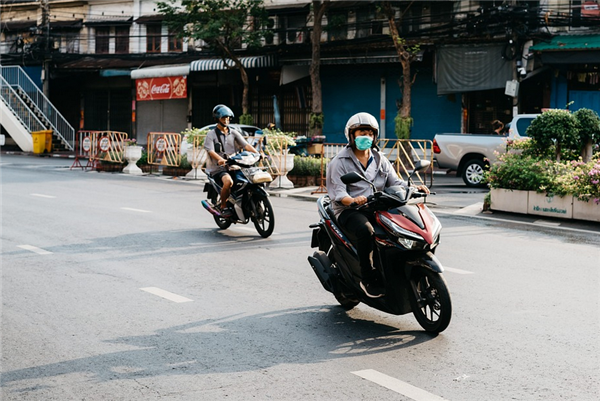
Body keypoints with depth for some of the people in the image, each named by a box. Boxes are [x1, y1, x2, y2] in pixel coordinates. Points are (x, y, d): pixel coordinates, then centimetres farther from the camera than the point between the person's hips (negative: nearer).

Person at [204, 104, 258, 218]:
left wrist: (257, 153, -16)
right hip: (218, 169, -5)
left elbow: (246, 145, 3)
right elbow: (211, 151, -13)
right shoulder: (211, 134, 2)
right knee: (228, 181, -35)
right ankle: (223, 206, -14)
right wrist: (220, 159, -34)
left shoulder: (234, 133, 15)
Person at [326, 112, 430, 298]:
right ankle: (368, 279, -27)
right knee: (366, 230, -38)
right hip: (350, 211, -5)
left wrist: (414, 187, -10)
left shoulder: (380, 160, 18)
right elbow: (338, 192, -9)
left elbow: (395, 182, 11)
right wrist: (352, 200, -32)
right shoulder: (340, 162, 2)